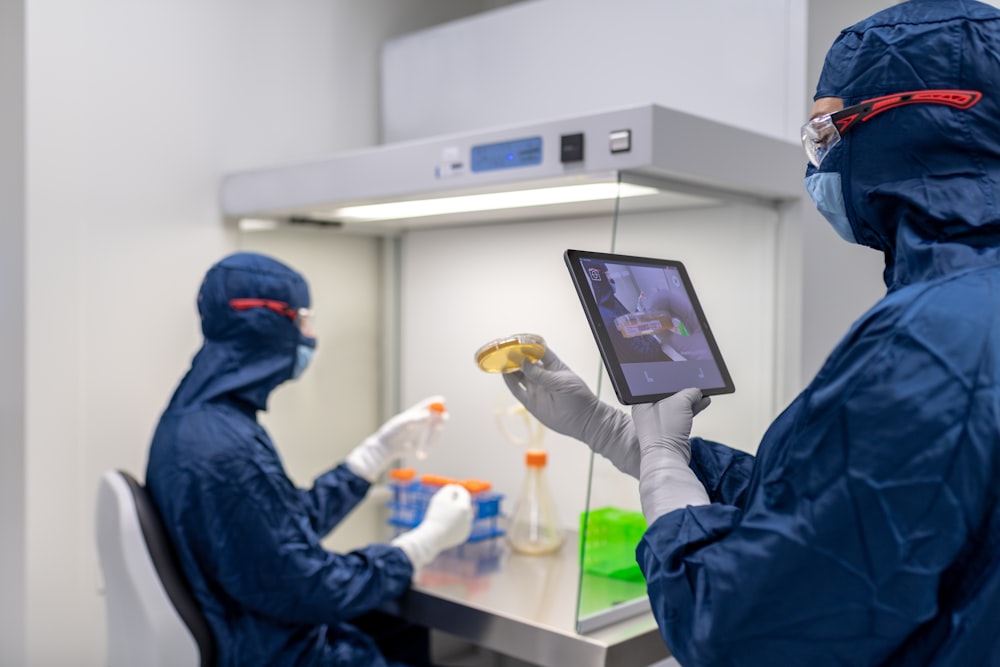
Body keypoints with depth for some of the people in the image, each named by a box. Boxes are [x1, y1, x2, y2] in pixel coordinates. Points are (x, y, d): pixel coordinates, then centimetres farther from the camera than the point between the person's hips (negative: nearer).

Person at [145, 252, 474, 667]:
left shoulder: (199, 415, 1)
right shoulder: (227, 449, -29)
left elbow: (295, 520, 9)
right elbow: (310, 590, -24)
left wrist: (381, 447, 10)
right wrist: (429, 539, -14)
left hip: (252, 630, 9)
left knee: (417, 633, 21)